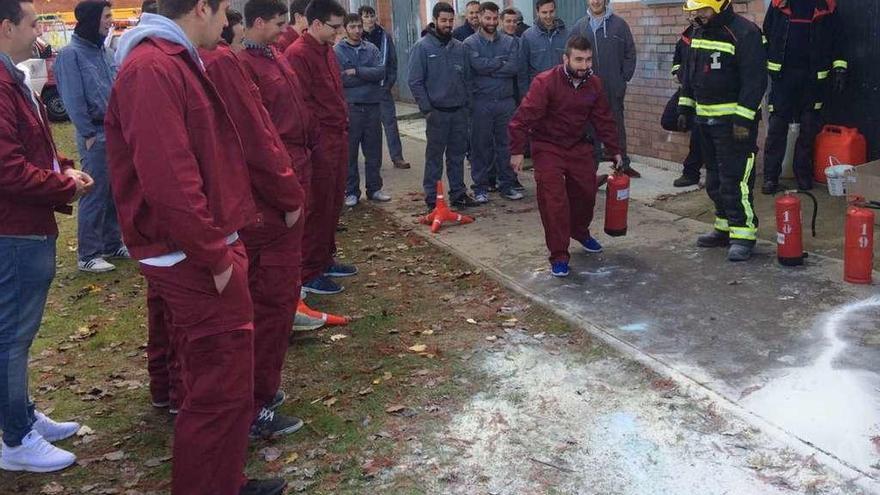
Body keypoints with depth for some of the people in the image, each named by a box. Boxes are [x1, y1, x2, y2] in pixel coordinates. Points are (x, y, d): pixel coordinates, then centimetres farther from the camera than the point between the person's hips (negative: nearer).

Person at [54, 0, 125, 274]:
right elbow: (73, 99, -13)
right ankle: (87, 255, 4)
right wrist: (88, 134, -13)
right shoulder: (71, 54, -9)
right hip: (95, 136, -7)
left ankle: (112, 244, 26)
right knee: (95, 195, -4)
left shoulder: (103, 51, 13)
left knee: (114, 193, 14)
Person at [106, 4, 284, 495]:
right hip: (195, 261, -10)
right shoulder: (152, 70, -19)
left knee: (222, 377, 19)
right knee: (222, 387, -1)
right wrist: (215, 256, -18)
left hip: (206, 250, 10)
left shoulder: (177, 62, 15)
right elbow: (168, 182, -26)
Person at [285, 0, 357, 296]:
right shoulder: (298, 54, -14)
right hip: (320, 143, -9)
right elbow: (301, 103, -18)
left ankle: (325, 260, 28)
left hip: (338, 138, 9)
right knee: (317, 207, -3)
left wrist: (343, 126, 17)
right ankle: (309, 275, 6)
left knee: (333, 204, 15)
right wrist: (316, 138, -17)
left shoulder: (328, 51, 15)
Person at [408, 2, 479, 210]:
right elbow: (415, 82, -8)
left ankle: (458, 193, 21)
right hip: (437, 112, -5)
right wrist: (427, 109, -13)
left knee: (457, 154, 11)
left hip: (459, 111, 5)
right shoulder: (423, 46, -6)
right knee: (434, 156, 1)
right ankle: (432, 198, 6)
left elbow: (467, 77, 15)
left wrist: (467, 103, 5)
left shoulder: (459, 47, 9)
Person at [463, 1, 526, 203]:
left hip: (506, 101, 2)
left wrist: (489, 69, -11)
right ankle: (480, 187, 12)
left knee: (507, 144, 7)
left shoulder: (510, 41, 7)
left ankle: (507, 185, 17)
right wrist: (502, 62, -8)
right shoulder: (470, 43, 1)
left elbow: (516, 67, -8)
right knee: (481, 145, 3)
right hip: (481, 102, -2)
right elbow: (478, 64, -17)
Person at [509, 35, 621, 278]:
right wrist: (517, 151, -24)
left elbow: (604, 120, 8)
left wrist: (615, 150, 10)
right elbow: (523, 118, -22)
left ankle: (580, 232, 44)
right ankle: (559, 256, -2)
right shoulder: (545, 82, -22)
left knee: (586, 193, 15)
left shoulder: (594, 85, -3)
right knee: (554, 200, -12)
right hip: (548, 148, -6)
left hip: (579, 148, 6)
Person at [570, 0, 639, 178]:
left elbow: (630, 53, 3)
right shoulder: (579, 27, 4)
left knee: (617, 125, 9)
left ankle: (623, 164, 19)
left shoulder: (619, 24, 1)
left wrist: (624, 78, -3)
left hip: (614, 89, 0)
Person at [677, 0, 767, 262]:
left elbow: (755, 80, -18)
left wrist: (743, 120, -21)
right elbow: (689, 73, 20)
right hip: (705, 119, 8)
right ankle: (725, 228, 24)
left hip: (733, 120, -8)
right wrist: (684, 108, 16)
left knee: (735, 180, -9)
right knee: (714, 180, 13)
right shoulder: (699, 32, 11)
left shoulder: (745, 32, -14)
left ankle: (743, 234, -2)